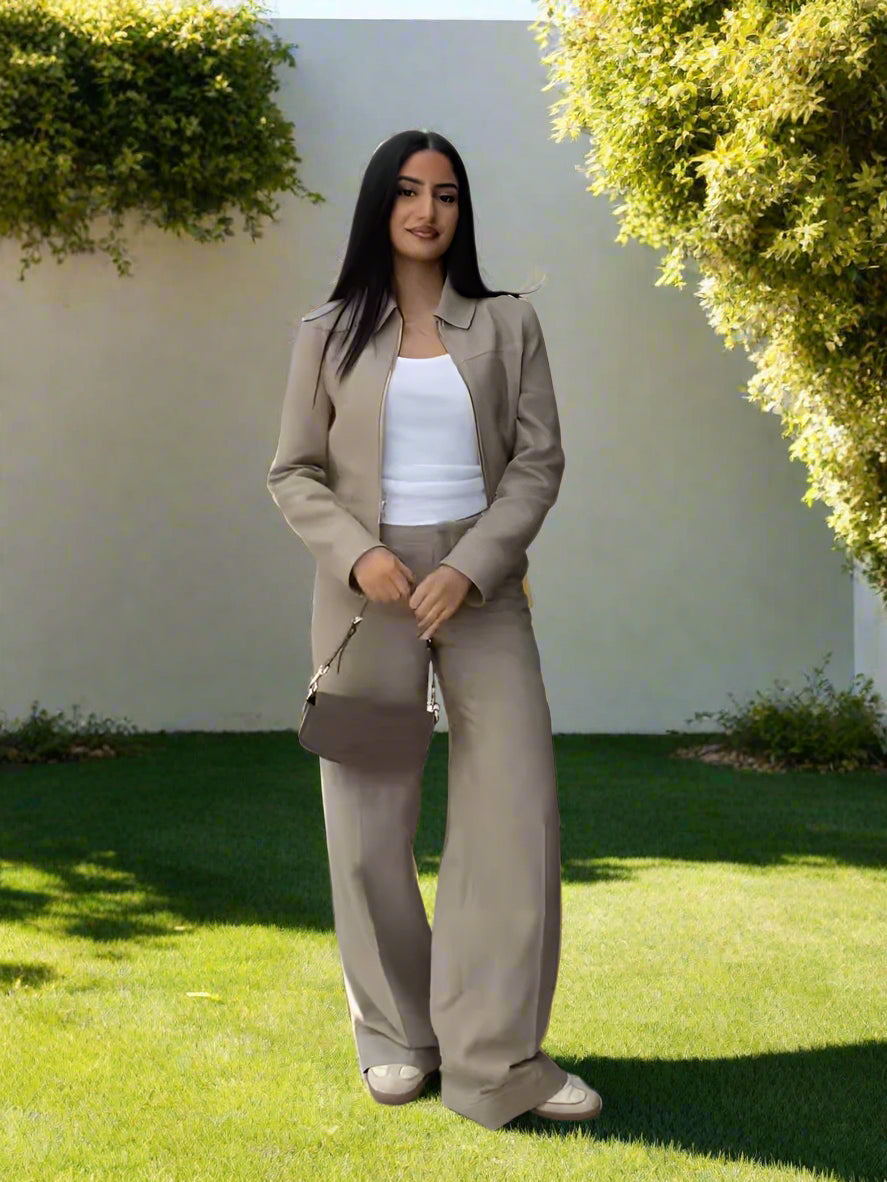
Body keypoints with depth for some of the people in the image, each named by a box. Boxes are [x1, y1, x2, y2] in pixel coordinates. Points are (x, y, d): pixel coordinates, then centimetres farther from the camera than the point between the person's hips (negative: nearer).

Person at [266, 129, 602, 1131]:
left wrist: (471, 568, -13)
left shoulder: (506, 324, 6)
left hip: (481, 587, 1)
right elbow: (294, 474, 4)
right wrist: (359, 555, -13)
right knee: (368, 821, 3)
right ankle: (396, 1037, 20)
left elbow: (538, 461, 1)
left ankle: (497, 1058, 2)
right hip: (368, 590, 0)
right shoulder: (328, 333, 5)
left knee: (516, 810, -6)